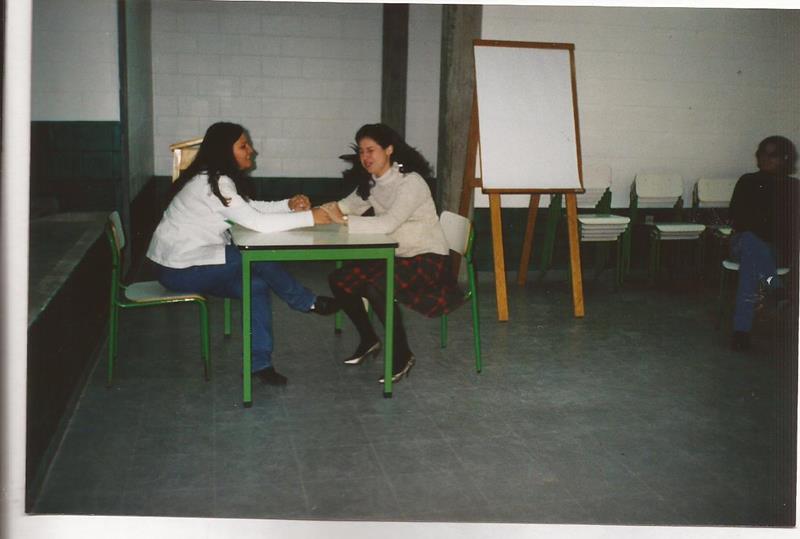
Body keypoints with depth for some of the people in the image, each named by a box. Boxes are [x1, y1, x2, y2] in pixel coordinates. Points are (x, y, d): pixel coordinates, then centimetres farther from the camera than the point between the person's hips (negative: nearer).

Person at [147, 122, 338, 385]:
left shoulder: (216, 178, 7)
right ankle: (308, 303, 3)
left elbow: (250, 208, 10)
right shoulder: (214, 183, -22)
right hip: (179, 270, -9)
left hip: (188, 261, 9)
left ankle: (260, 363, -1)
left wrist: (289, 205, -6)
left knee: (257, 284, -3)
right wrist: (309, 217, -22)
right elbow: (258, 222, -28)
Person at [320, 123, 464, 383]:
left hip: (428, 259, -8)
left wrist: (343, 220, -34)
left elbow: (387, 224, -33)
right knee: (339, 280, -5)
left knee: (376, 288, -32)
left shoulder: (410, 182, -21)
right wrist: (328, 211, -20)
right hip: (395, 256, 8)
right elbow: (349, 206, 3)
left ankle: (403, 356, -14)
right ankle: (369, 340, 15)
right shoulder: (371, 183, 6)